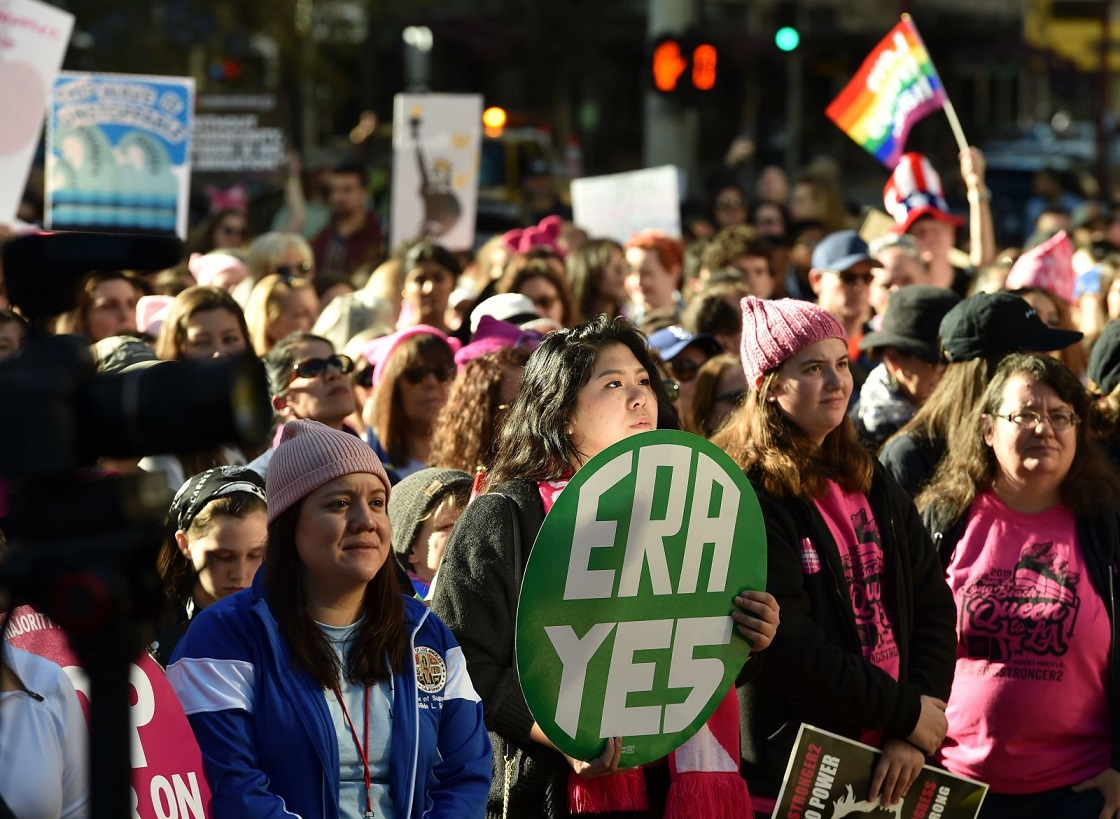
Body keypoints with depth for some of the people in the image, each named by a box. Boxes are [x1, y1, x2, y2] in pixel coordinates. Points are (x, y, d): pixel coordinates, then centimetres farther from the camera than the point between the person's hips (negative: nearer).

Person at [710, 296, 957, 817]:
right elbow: (786, 646, -19)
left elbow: (933, 604, 4)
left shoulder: (871, 483, 9)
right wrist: (906, 712, -14)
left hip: (885, 773, 6)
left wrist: (915, 733, -10)